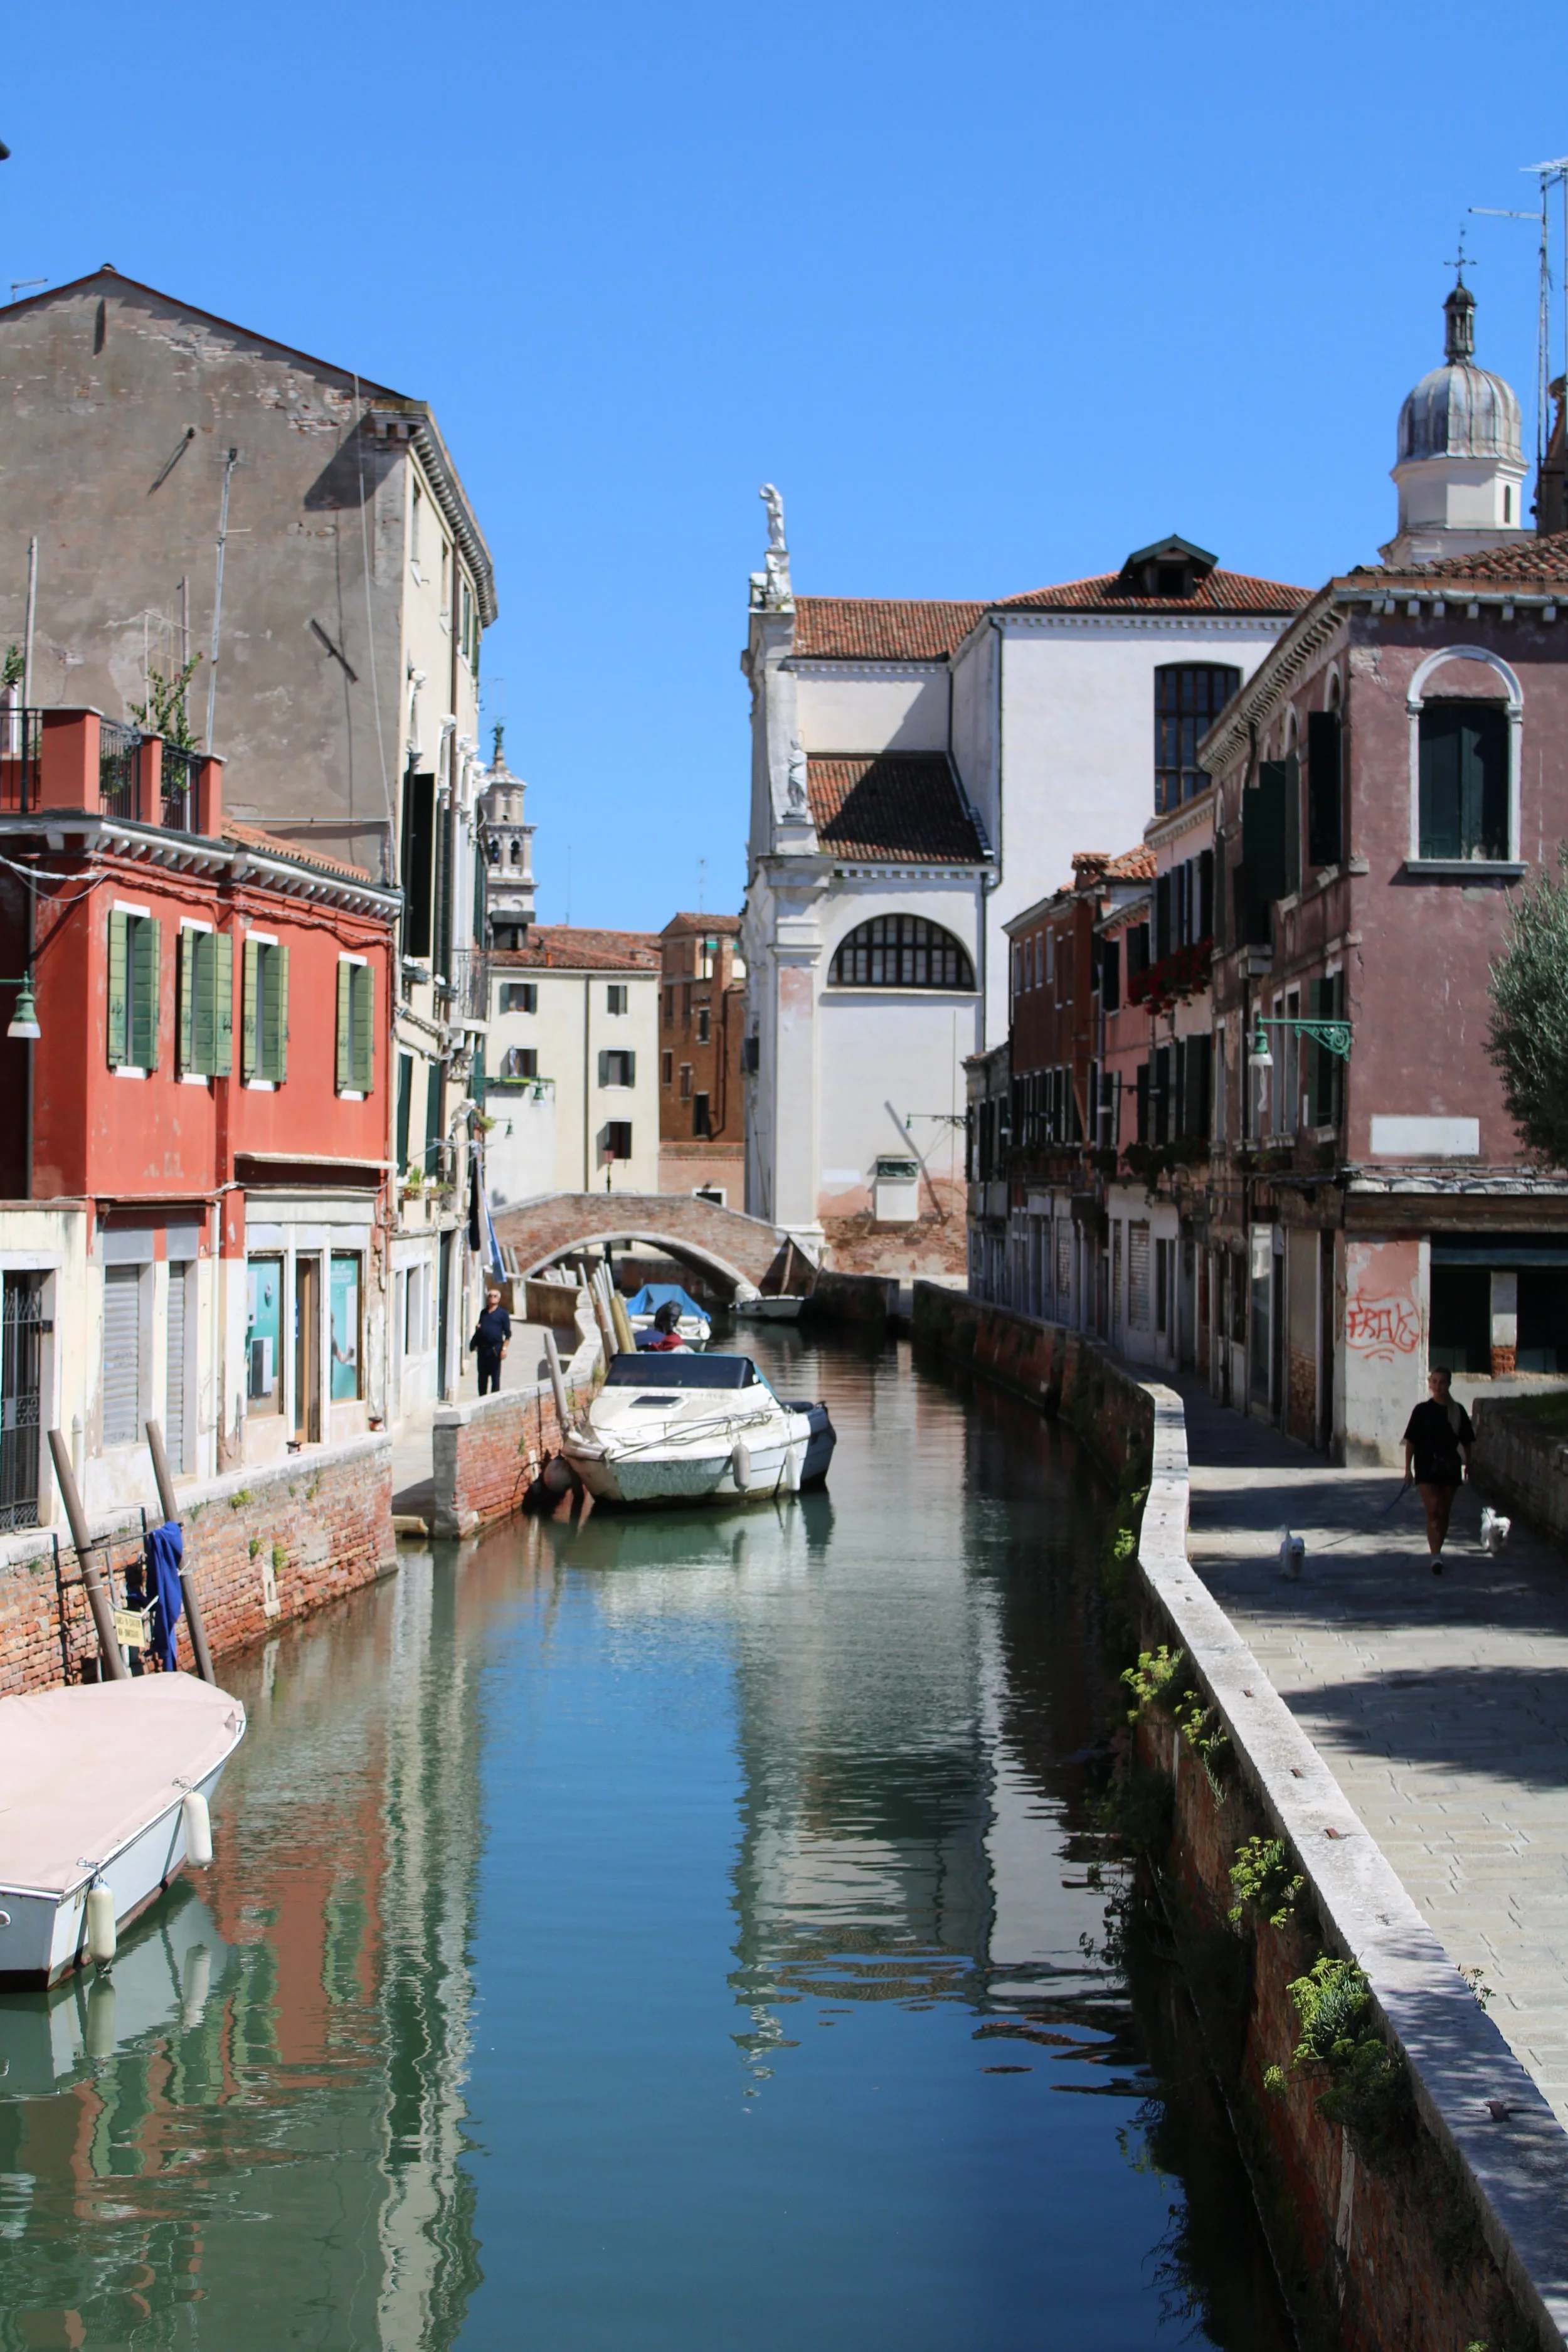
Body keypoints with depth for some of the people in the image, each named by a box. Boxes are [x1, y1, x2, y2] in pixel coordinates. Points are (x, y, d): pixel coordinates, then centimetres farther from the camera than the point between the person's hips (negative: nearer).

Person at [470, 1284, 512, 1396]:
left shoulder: (502, 1314, 1)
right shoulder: (483, 1313, 16)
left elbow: (508, 1333, -2)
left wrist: (504, 1348, -11)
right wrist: (477, 1328, 2)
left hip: (495, 1349, -5)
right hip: (482, 1348, 5)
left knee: (495, 1376, -1)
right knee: (482, 1376, 9)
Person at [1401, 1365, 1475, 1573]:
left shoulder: (1458, 1411, 3)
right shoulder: (1422, 1410, -2)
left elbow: (1466, 1441, 10)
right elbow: (1411, 1441, -1)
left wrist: (1468, 1464, 5)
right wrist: (1408, 1468, -4)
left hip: (1450, 1467, 3)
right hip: (1427, 1467, -3)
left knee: (1444, 1513, 9)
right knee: (1433, 1512, -12)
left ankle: (1437, 1551, 23)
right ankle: (1436, 1556, -18)